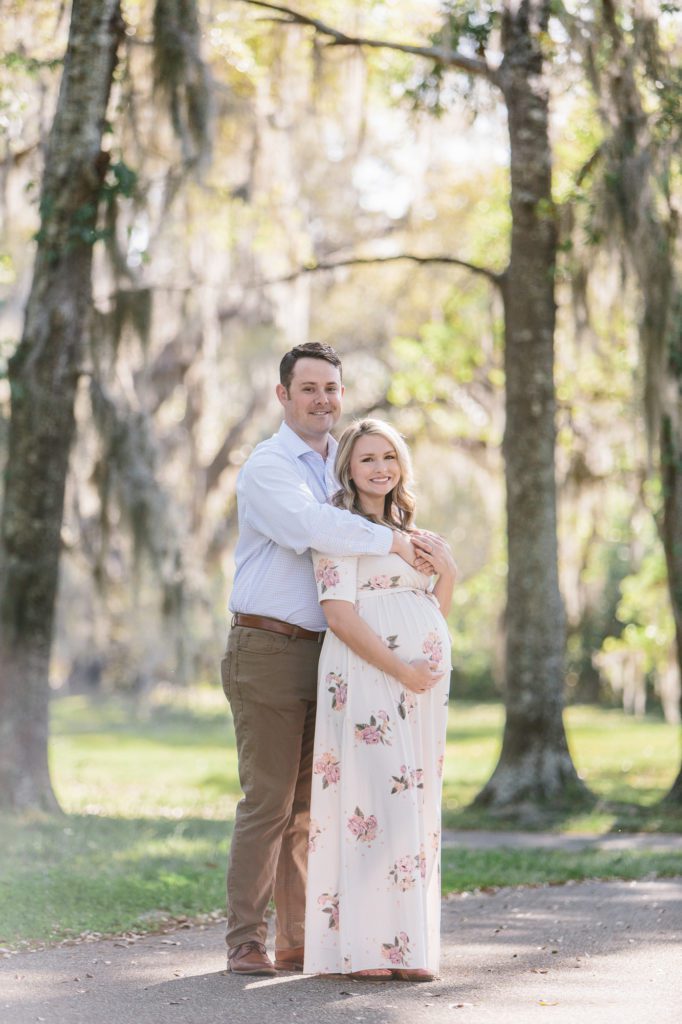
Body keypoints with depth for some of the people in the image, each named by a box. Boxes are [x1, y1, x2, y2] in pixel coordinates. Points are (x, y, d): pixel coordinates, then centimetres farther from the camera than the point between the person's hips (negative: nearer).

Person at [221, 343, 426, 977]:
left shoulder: (341, 469, 18)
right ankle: (246, 942, -1)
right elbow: (312, 527, -26)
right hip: (267, 651, -7)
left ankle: (298, 941, 12)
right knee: (267, 801, -8)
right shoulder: (267, 468, -8)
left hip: (322, 654, 7)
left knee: (307, 805, 8)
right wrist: (392, 541, -17)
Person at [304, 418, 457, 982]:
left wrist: (446, 571, 5)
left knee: (414, 799, 6)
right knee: (371, 798, -12)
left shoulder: (407, 530, 22)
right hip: (366, 676, -8)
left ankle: (404, 945, 9)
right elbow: (340, 615, -12)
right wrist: (400, 669, -17)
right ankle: (361, 946, -11)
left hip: (422, 679, 8)